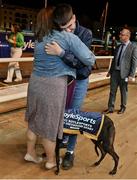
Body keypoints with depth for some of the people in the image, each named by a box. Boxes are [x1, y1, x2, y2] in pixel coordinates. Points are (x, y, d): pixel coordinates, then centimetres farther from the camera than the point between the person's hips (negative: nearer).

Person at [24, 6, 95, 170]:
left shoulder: (39, 39, 8)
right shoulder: (68, 37, -10)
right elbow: (89, 59, -10)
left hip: (35, 82, 6)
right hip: (53, 86, -6)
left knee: (34, 120, 20)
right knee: (49, 124, 8)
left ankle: (30, 153, 38)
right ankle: (51, 160, 30)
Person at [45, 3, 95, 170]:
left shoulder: (85, 34, -18)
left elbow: (81, 62, -29)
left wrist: (61, 53, -41)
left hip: (79, 81, -3)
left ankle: (70, 151, 16)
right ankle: (63, 138, 38)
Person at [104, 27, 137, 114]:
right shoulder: (118, 46, 12)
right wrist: (110, 71, 15)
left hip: (124, 73, -5)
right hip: (115, 71, 5)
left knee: (123, 91, 10)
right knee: (112, 91, 6)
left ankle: (123, 107, 28)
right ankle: (110, 108, 15)